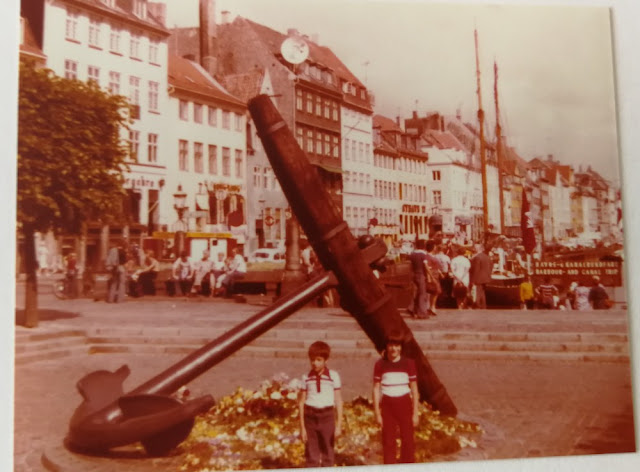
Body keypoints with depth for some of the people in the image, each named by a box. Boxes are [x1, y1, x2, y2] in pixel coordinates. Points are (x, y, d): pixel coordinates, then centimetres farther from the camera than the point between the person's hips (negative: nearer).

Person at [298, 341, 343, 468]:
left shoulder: (333, 376, -3)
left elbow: (338, 400, 1)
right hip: (310, 416, 1)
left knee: (328, 453, 8)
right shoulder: (306, 377, 0)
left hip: (327, 416, -1)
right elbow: (301, 402, 4)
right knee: (311, 454, 6)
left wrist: (339, 425, -1)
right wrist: (302, 427, 3)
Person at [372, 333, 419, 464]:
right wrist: (377, 413, -1)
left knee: (408, 441, 2)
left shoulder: (409, 363, -1)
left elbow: (414, 389, 3)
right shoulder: (380, 364, -1)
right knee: (388, 441, 4)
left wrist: (415, 413, 0)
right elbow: (376, 389, 2)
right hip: (387, 405, 0)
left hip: (404, 404, 0)